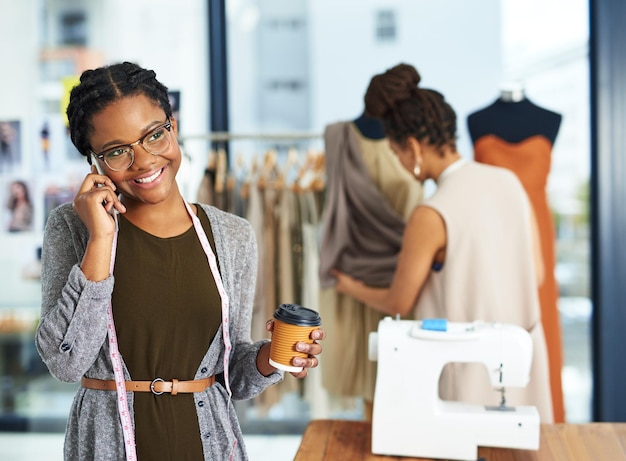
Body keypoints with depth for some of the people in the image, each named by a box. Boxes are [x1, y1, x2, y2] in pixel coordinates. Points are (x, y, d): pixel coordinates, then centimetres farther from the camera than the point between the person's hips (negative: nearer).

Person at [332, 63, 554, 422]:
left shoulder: (431, 216, -20)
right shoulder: (509, 181, -2)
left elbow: (399, 303, -7)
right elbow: (536, 274, 6)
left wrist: (353, 288, 13)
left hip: (469, 366, -6)